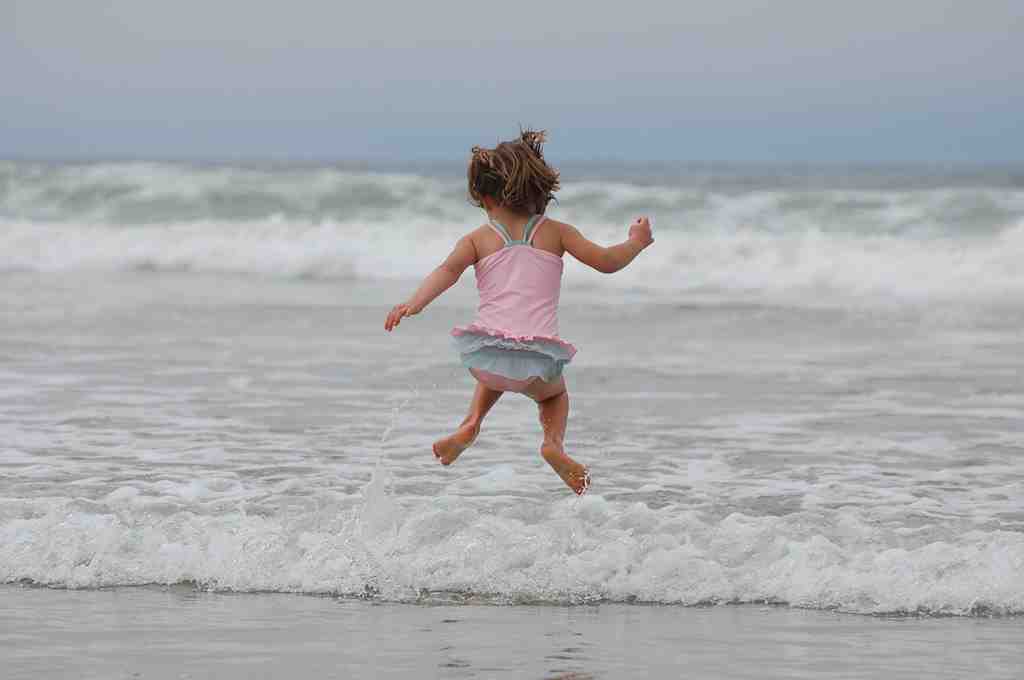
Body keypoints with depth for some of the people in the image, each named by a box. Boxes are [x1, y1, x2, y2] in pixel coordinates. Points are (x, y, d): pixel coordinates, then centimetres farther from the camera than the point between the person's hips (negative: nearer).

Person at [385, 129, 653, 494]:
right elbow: (606, 262, 9)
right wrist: (636, 242, 29)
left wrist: (415, 303, -21)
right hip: (538, 358, -1)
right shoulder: (555, 232, 11)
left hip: (485, 351, 1)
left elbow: (449, 269, -8)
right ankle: (554, 440, 2)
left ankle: (470, 424, 14)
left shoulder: (479, 238, 10)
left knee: (494, 374, 40)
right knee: (555, 392, 33)